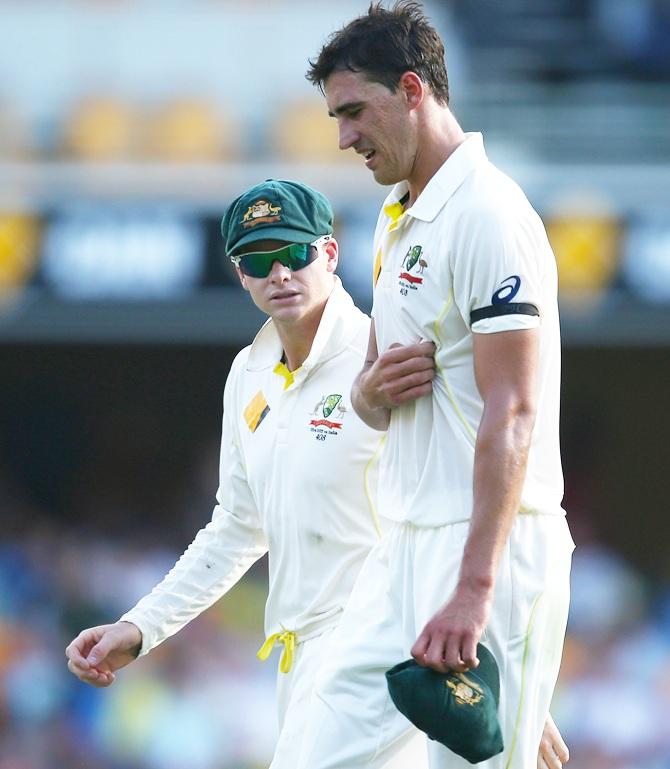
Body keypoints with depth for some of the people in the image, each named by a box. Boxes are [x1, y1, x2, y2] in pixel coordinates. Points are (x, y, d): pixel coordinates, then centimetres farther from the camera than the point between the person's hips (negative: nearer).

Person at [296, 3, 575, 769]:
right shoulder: (396, 218, 17)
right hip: (404, 546, 9)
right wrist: (372, 389, -2)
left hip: (488, 545, -9)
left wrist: (473, 590, -27)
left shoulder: (489, 213, -13)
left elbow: (512, 416, -20)